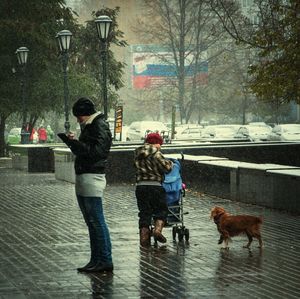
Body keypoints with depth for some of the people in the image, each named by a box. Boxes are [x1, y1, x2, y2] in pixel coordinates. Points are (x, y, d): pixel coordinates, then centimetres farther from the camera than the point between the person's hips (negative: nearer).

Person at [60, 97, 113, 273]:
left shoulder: (100, 126, -10)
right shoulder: (89, 126, 20)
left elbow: (96, 151, -21)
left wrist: (75, 143, -18)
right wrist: (73, 141, 7)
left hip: (92, 178, -10)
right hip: (83, 179, 10)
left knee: (97, 222, -9)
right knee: (91, 222, 12)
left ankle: (105, 261, -7)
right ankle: (97, 260, 17)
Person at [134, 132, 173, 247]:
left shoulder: (138, 153, 14)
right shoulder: (155, 153, -6)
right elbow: (165, 167, -8)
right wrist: (170, 163, 14)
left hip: (140, 186, 5)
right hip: (155, 186, -5)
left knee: (144, 212, 8)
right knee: (161, 210, 8)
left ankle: (144, 238, 3)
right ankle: (157, 230, -13)